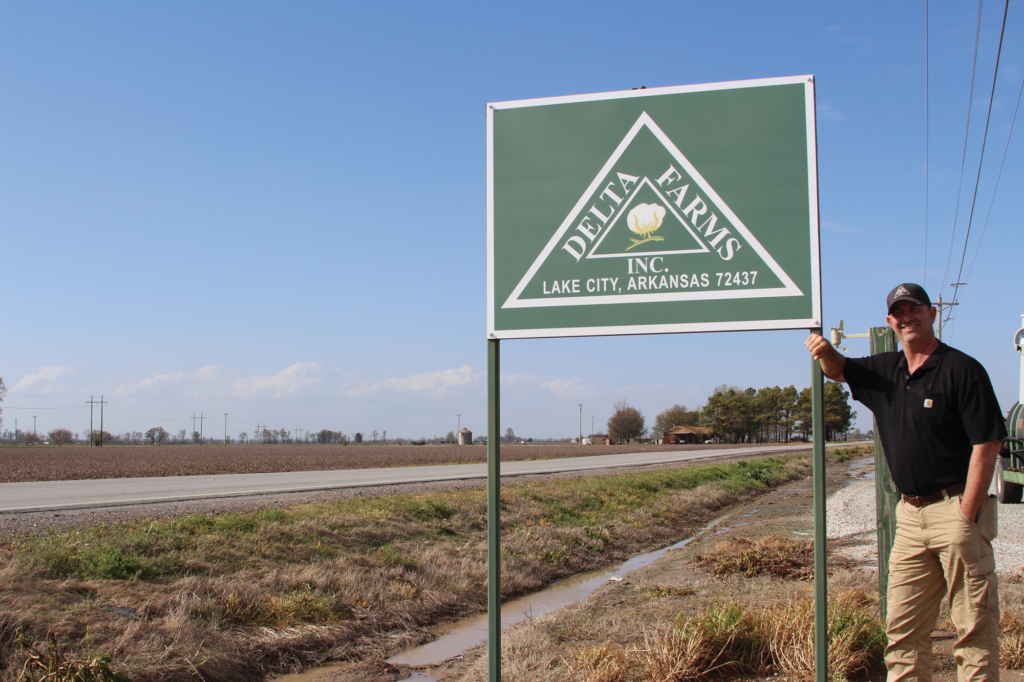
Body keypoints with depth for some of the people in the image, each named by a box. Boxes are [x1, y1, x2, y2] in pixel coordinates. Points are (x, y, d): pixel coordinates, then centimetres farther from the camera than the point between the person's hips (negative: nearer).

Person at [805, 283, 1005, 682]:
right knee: (902, 629, 9)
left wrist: (966, 515, -16)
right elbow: (839, 371, 31)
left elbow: (986, 444, -12)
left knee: (974, 627, -2)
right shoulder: (885, 371, 13)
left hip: (956, 510, -7)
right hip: (910, 514, 7)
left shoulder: (962, 369, -7)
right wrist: (825, 351, 5)